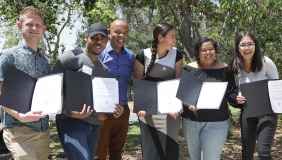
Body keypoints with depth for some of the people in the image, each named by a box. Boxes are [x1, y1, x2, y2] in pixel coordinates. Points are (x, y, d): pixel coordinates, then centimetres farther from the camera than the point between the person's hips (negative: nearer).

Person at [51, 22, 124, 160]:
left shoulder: (104, 69, 17)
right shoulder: (71, 57, -5)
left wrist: (113, 108, 3)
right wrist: (70, 112, -21)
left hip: (94, 125, 7)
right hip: (71, 122, -7)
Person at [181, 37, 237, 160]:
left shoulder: (224, 69, -1)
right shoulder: (189, 68, 0)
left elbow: (231, 92, 2)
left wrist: (237, 99, -19)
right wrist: (187, 103, -15)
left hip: (216, 123, -2)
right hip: (190, 121, 2)